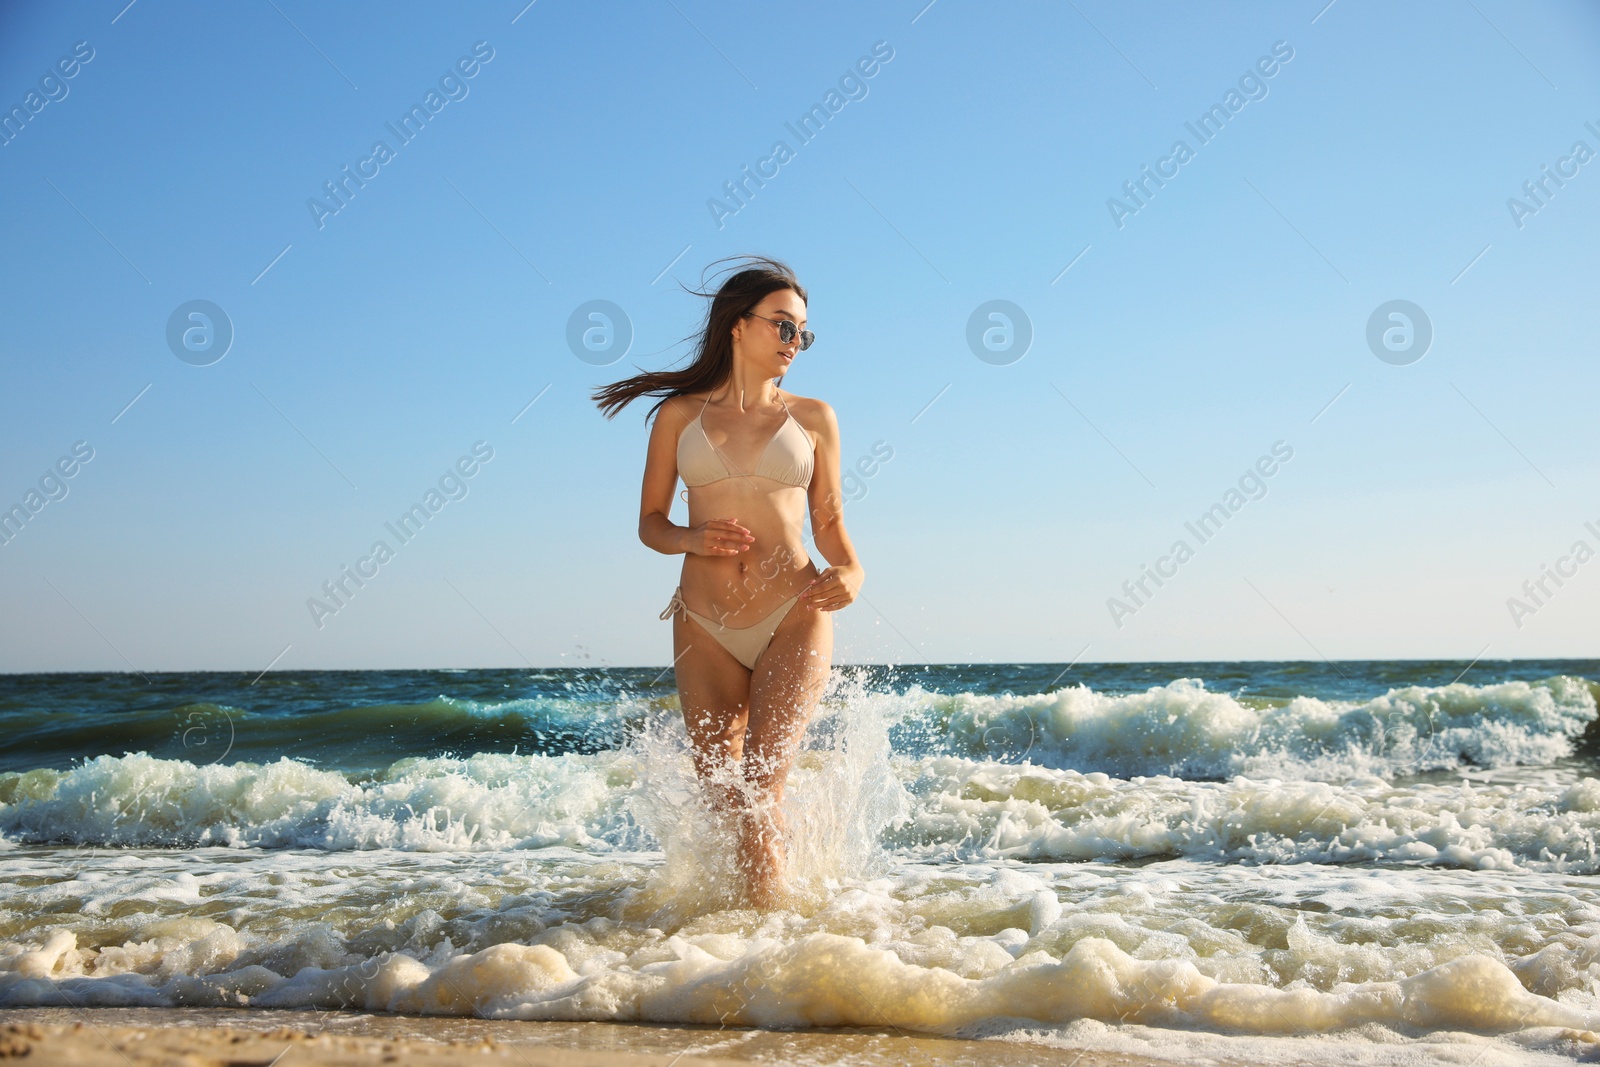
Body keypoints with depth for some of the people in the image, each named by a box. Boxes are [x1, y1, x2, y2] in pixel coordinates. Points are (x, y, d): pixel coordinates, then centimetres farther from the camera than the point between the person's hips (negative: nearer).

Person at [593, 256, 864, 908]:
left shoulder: (812, 417, 9)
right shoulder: (679, 414, 9)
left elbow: (829, 522, 13)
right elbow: (650, 522, 12)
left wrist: (851, 570, -8)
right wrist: (692, 539, -10)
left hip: (795, 616, -1)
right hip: (706, 625, 2)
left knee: (759, 792, -14)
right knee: (719, 797, 7)